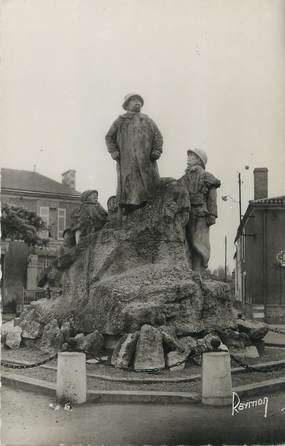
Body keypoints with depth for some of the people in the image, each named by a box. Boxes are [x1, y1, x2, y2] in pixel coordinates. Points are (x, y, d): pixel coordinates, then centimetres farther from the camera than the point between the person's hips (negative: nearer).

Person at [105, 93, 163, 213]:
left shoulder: (147, 120, 23)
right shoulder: (120, 121, 17)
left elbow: (158, 136, 16)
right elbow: (109, 137, 17)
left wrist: (156, 150, -1)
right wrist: (113, 151, 1)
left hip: (146, 160, 2)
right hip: (126, 160, -2)